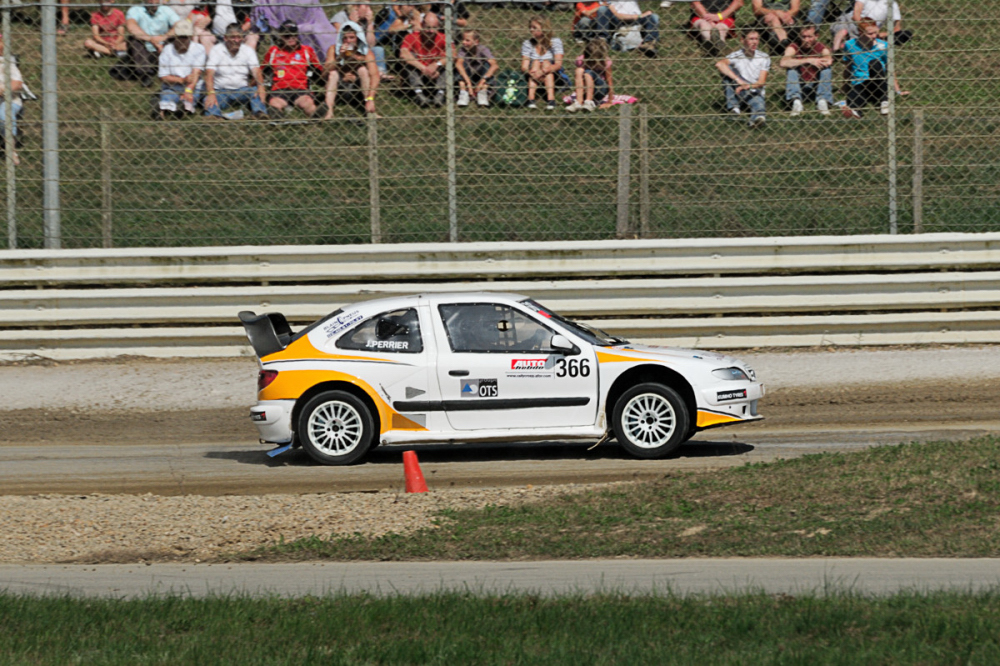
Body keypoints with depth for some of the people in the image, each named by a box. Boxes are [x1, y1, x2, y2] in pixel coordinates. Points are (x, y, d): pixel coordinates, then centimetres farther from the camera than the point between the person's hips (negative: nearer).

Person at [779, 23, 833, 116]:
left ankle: (823, 101, -29)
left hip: (816, 86, 0)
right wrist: (808, 60, -34)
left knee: (827, 67, -20)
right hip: (799, 86, 0)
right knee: (791, 68, -23)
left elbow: (828, 61, -33)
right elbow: (783, 62, -32)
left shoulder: (821, 47, -9)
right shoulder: (794, 47, -10)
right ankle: (796, 101, -36)